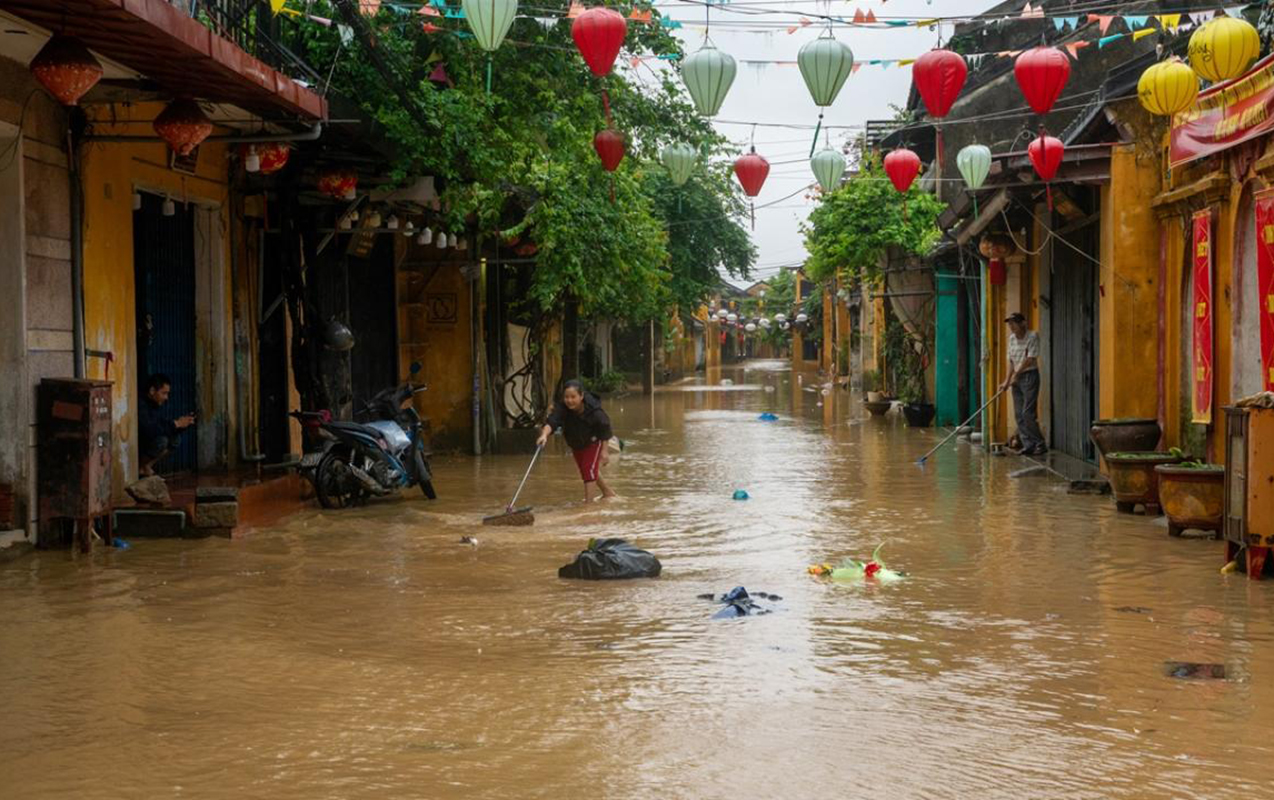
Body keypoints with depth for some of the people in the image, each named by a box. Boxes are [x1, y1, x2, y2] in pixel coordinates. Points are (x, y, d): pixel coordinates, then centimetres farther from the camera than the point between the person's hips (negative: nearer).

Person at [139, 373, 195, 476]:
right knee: (161, 440, -27)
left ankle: (147, 466, 2)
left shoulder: (156, 407, 8)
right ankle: (143, 467, -9)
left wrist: (183, 424, -4)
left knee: (174, 440, 3)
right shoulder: (141, 407, -23)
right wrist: (175, 424, -26)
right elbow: (149, 430, -35)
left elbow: (164, 428, 13)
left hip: (144, 446, 10)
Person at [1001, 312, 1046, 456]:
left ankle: (1040, 444, -7)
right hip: (1016, 378, 7)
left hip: (1029, 375, -7)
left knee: (1028, 413, -13)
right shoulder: (1012, 339, 11)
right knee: (1019, 414, 3)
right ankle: (1028, 445, 7)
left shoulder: (1033, 336, -11)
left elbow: (1030, 359, -15)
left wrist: (1016, 375, -11)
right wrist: (1007, 381, 7)